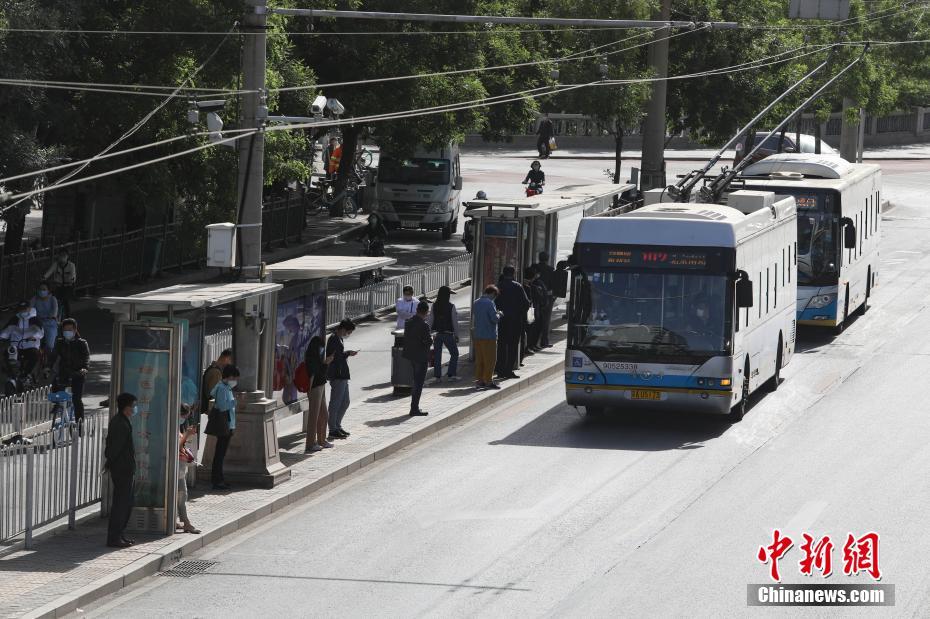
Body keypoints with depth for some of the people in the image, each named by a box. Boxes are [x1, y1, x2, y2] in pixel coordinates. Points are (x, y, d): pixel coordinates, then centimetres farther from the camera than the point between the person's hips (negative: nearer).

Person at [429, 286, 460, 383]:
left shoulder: (434, 306, -2)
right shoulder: (451, 306, -10)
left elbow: (431, 321, 0)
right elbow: (454, 322, -7)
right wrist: (456, 335, 2)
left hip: (437, 334, 3)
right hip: (448, 334, -3)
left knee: (437, 355, 8)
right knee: (454, 353, 12)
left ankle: (437, 376, 6)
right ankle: (451, 374, 4)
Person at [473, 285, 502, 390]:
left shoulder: (476, 303, 9)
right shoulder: (490, 303, -15)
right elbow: (495, 319, -20)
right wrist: (498, 314, 3)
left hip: (477, 336, 7)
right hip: (489, 336, -7)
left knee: (479, 359, 13)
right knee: (490, 359, 1)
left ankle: (479, 380, 15)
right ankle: (488, 381, 1)